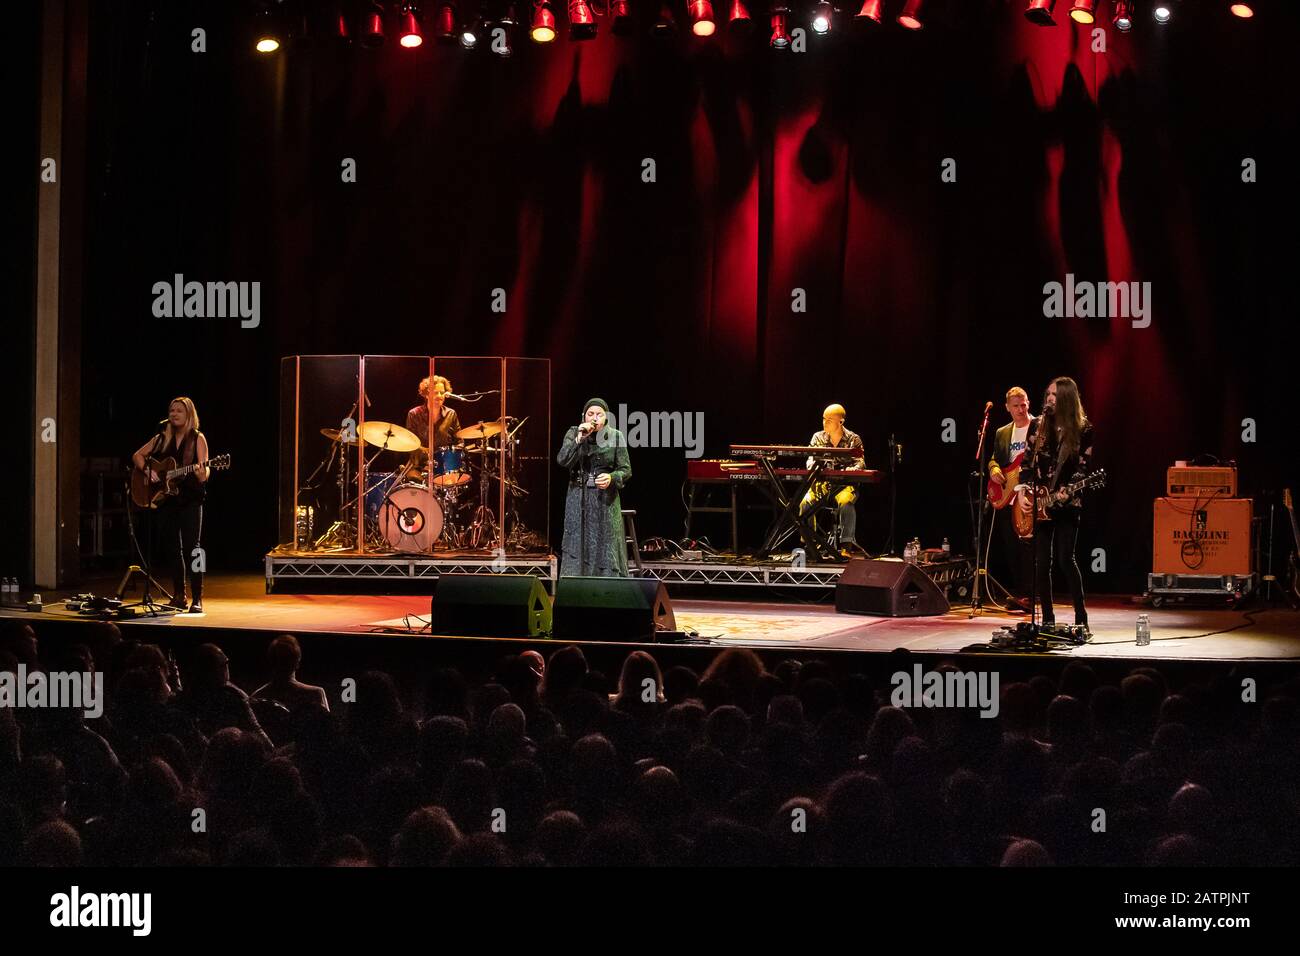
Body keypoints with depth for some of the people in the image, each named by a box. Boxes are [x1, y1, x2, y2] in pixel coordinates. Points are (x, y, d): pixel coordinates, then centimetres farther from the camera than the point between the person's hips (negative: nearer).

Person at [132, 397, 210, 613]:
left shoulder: (197, 439, -1)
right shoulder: (162, 439, 11)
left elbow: (204, 468, -9)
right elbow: (137, 455, 17)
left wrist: (203, 475, -32)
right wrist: (147, 470, -2)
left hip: (190, 500, -5)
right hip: (166, 498, 5)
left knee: (191, 547, -11)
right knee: (170, 546, 8)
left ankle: (197, 599, -10)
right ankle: (178, 597, 17)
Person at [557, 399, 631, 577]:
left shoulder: (616, 437, -2)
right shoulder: (573, 433, 1)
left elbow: (626, 470, -1)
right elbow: (562, 461, -12)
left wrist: (611, 478, -21)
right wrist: (579, 439, -21)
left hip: (606, 501, -1)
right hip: (578, 500, 1)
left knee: (607, 551, -2)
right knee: (577, 550, 1)